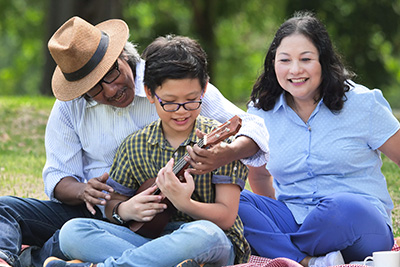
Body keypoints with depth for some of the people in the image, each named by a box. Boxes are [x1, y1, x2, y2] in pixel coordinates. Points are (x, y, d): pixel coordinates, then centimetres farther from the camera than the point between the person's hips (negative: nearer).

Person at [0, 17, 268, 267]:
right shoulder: (70, 107, 4)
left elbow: (252, 127, -9)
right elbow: (58, 176, 5)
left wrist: (227, 154, -34)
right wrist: (82, 191, -20)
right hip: (90, 211, 4)